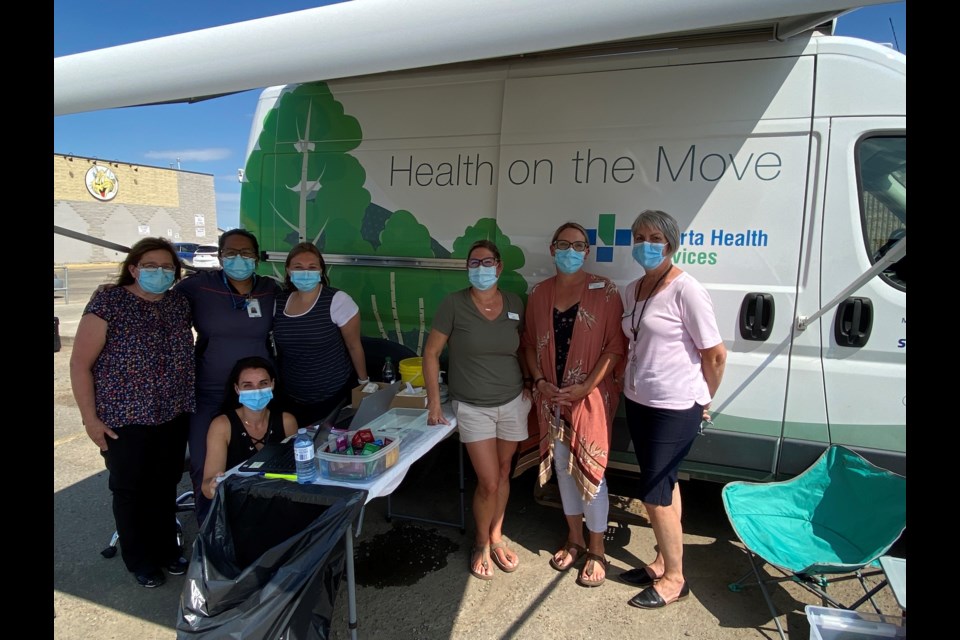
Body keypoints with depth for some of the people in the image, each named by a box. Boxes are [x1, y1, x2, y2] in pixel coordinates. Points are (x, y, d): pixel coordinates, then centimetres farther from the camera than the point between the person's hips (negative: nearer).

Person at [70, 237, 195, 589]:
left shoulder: (180, 304, 3)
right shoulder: (108, 303, -12)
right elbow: (80, 364, -10)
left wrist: (189, 401, 12)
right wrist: (90, 418, -11)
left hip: (174, 417, 4)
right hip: (125, 420, -4)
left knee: (165, 487, 17)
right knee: (131, 490, 12)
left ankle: (166, 549, 36)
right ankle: (140, 560, 31)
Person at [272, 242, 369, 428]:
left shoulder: (337, 301, -15)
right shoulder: (279, 301, 0)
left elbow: (354, 346, -7)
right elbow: (280, 347, 12)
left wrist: (364, 382, 1)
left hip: (334, 398, -4)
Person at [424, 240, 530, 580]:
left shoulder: (514, 303, -1)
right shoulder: (454, 304, -12)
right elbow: (431, 353, -7)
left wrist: (529, 383, 3)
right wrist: (434, 403, -9)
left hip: (512, 403, 3)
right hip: (472, 407, -3)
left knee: (503, 474, 14)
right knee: (488, 482, -2)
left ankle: (496, 536, 37)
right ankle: (482, 543, 25)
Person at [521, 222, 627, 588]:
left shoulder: (603, 292, -8)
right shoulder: (540, 293, 5)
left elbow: (616, 346, -10)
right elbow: (530, 343, 9)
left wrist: (585, 387, -16)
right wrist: (540, 382, -5)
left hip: (590, 396, -4)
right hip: (552, 397, 5)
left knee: (590, 471, 1)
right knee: (562, 467, 14)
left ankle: (596, 552, 21)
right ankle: (574, 540, 34)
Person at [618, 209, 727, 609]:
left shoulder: (685, 290, -16)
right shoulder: (632, 290, 6)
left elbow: (715, 354, -13)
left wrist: (704, 401, -1)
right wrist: (630, 383, 11)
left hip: (675, 408, -7)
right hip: (638, 401, 7)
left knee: (654, 494, 0)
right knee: (665, 486, 19)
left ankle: (674, 579, 20)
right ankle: (662, 562, 34)